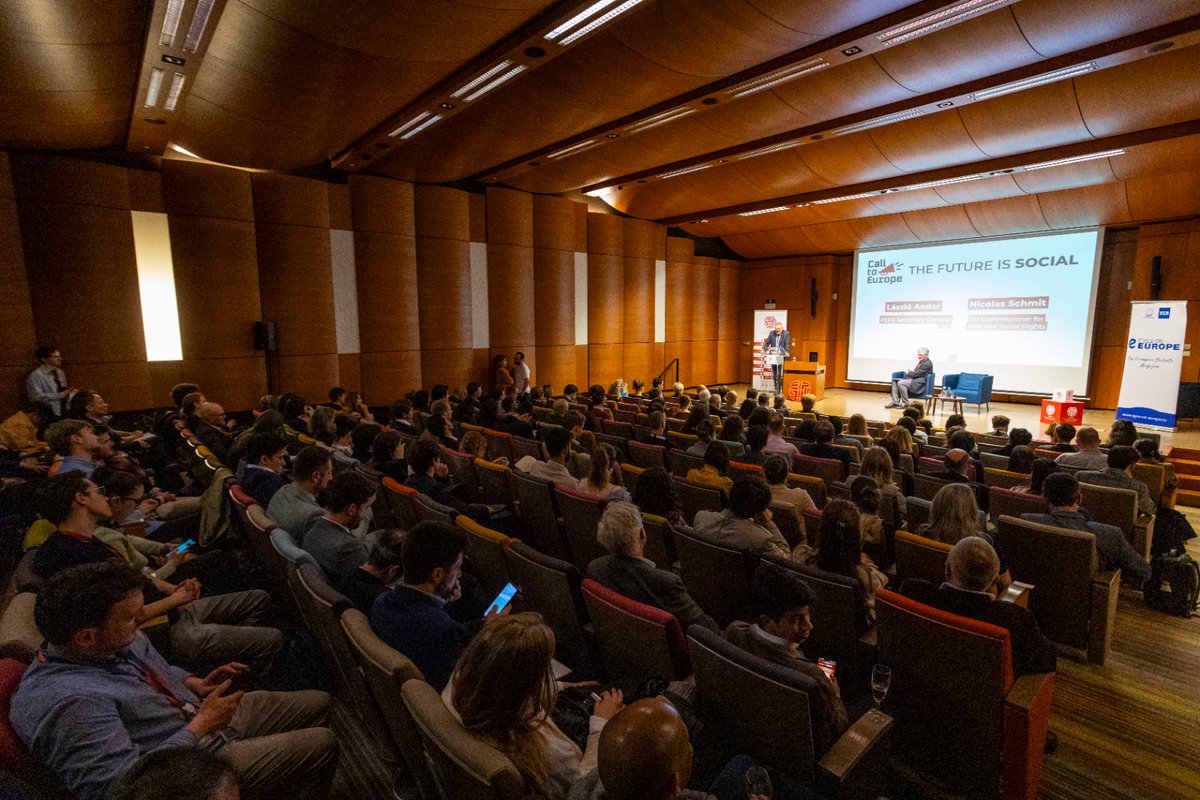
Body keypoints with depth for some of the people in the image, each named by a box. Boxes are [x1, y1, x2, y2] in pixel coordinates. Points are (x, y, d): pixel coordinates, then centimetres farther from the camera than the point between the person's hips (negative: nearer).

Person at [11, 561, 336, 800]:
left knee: (319, 703, 10)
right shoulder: (67, 701, -32)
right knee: (321, 745, -12)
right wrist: (200, 726, -25)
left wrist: (194, 684, -2)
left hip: (201, 713, 9)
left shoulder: (114, 642, -6)